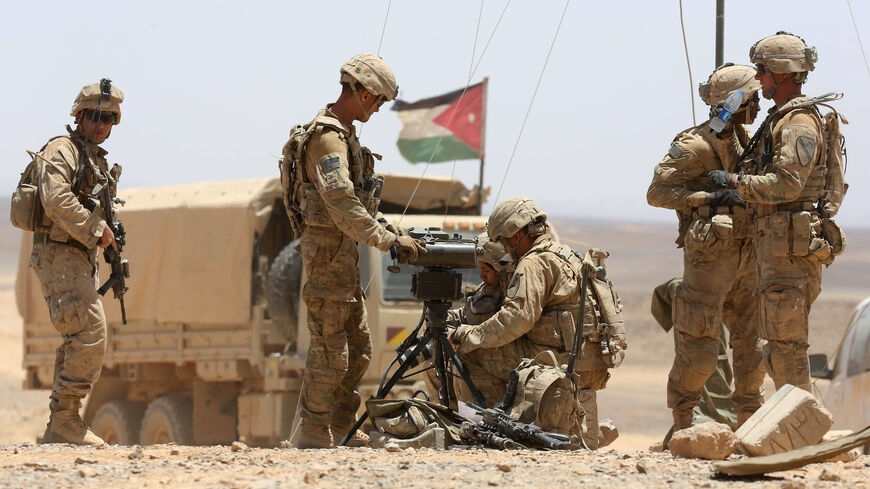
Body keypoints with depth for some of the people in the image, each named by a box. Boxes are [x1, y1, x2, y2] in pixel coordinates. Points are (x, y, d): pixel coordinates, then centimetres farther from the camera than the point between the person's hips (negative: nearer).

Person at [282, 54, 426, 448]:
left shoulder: (344, 132, 16)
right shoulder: (327, 137, -18)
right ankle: (314, 437, -2)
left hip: (344, 252, 11)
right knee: (330, 349, -7)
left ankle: (336, 432, 18)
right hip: (328, 249, -11)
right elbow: (342, 205, -27)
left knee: (358, 346, 13)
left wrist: (385, 231, 17)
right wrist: (390, 240, -28)